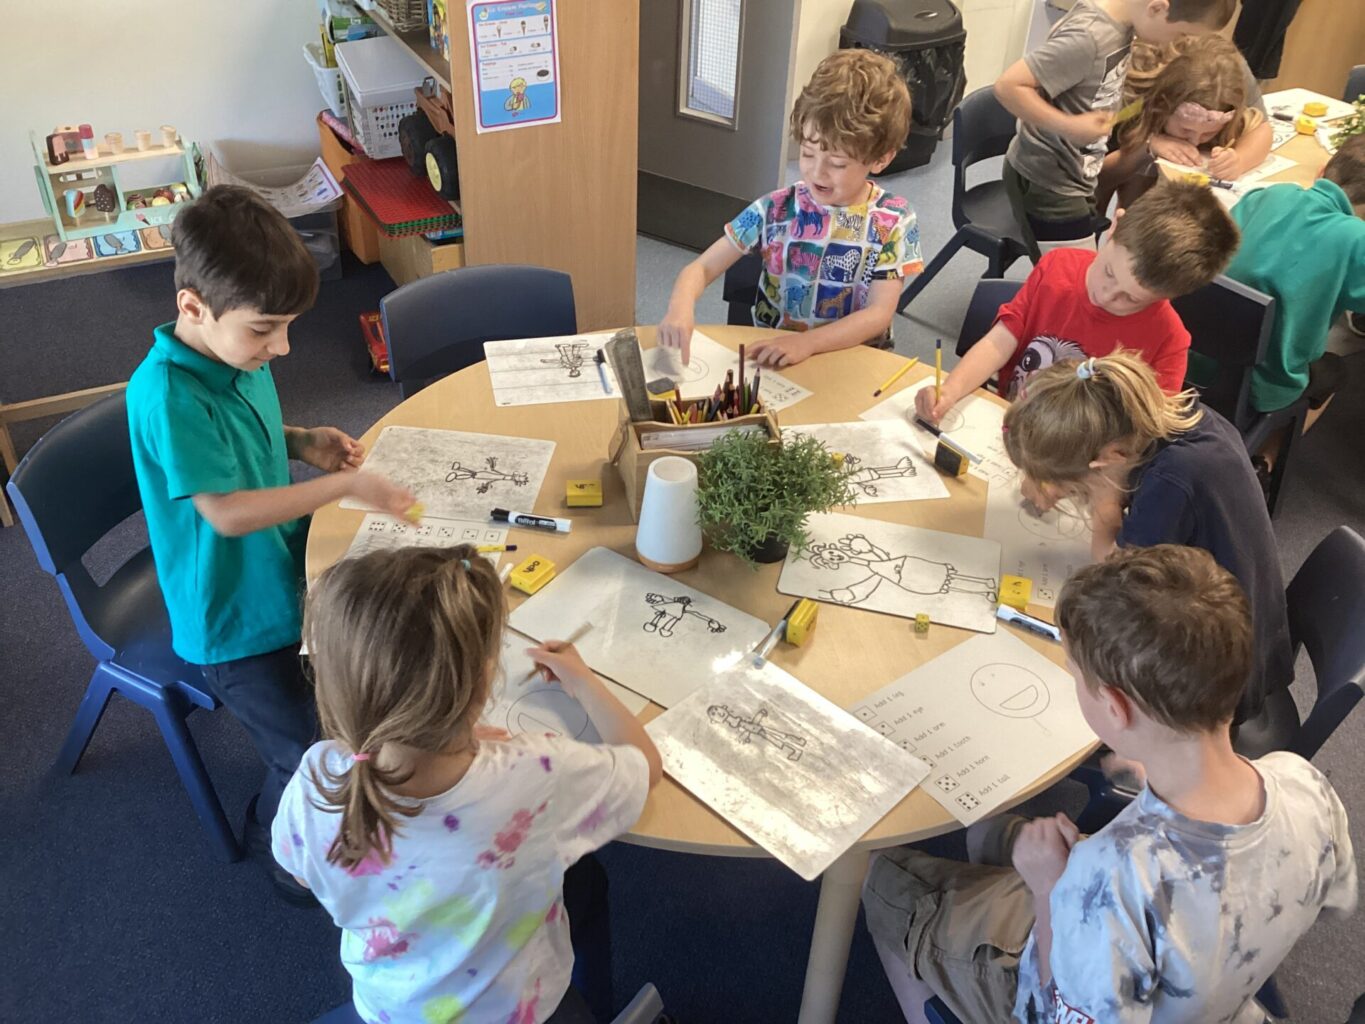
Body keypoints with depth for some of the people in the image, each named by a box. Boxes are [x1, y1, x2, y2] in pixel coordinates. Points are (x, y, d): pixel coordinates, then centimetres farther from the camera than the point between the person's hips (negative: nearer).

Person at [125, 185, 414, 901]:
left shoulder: (239, 352, -4)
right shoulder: (165, 392, -29)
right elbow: (227, 511, -30)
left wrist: (304, 443, -3)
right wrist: (346, 485, -26)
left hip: (288, 572, 8)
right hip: (236, 620, -8)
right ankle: (273, 838, 33)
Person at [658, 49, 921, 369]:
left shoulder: (893, 221, -7)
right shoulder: (776, 209, -5)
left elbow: (880, 314, -12)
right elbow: (702, 267, -3)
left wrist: (806, 343, -26)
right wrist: (681, 306, -26)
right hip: (771, 360, 1)